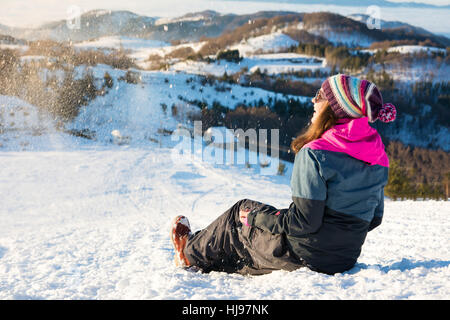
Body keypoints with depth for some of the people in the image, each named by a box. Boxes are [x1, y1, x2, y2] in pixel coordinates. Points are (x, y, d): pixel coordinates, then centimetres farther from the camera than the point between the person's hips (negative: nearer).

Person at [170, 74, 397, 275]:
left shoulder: (315, 154, -23)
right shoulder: (378, 159, 0)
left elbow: (304, 222, -24)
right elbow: (374, 219, 8)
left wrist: (254, 216, -8)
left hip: (302, 256, -7)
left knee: (241, 212, 19)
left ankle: (192, 254, 42)